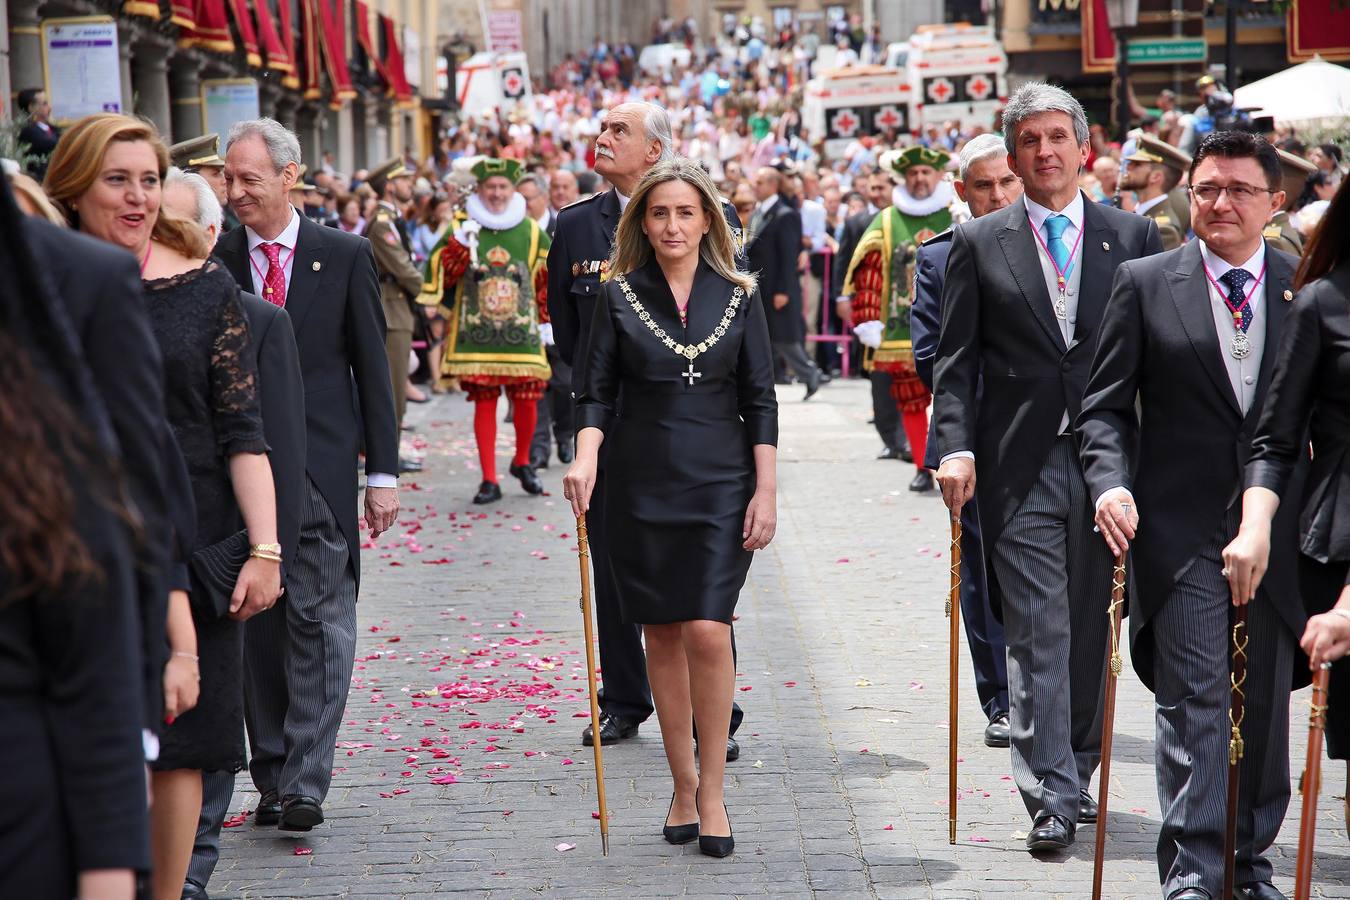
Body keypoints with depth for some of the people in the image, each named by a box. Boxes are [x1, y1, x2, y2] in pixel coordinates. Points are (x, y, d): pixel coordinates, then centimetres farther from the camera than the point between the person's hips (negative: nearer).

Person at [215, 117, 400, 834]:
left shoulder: (345, 256, 3)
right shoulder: (214, 261, 5)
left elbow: (372, 367, 4)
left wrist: (383, 472, 1)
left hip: (321, 462, -2)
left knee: (319, 620, -7)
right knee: (257, 622, 6)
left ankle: (304, 780, -8)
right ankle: (270, 775, 13)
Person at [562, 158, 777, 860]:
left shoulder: (738, 296, 5)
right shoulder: (619, 296, 4)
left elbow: (760, 400, 5)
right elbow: (596, 394, 3)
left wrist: (766, 489, -2)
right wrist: (585, 459, -16)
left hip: (719, 484, -1)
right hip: (641, 485, 1)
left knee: (708, 632, -12)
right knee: (662, 636, 5)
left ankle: (713, 790, -1)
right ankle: (683, 785, 16)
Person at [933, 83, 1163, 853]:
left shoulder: (1133, 237, 6)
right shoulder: (980, 245, 5)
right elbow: (956, 360, 3)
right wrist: (957, 447, -10)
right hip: (1019, 467, -1)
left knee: (1091, 628, 10)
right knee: (1038, 632, -5)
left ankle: (1077, 771, 24)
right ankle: (1052, 796, -5)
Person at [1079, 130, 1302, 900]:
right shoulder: (1145, 283, 2)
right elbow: (1106, 405, 2)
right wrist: (1110, 482, -15)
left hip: (1277, 534, 2)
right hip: (1180, 530, -2)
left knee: (1265, 707, 10)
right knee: (1195, 701, -9)